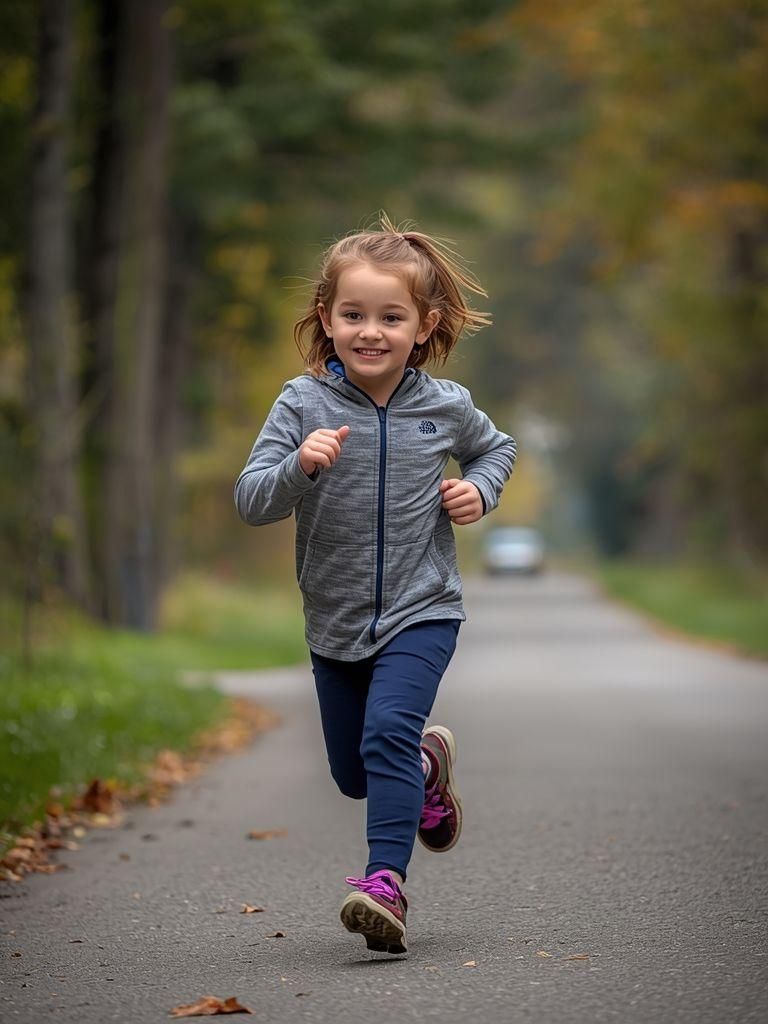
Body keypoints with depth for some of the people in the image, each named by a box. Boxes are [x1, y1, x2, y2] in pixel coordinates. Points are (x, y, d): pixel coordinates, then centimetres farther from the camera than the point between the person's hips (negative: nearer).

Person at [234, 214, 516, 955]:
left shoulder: (445, 406, -4)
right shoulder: (303, 405, -10)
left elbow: (495, 446, 18)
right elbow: (250, 502, -16)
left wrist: (481, 489, -3)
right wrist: (301, 467, -34)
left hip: (421, 610, -2)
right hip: (334, 621, 2)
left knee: (388, 733, -24)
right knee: (352, 774, 15)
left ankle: (385, 880, -22)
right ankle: (428, 763, 46)